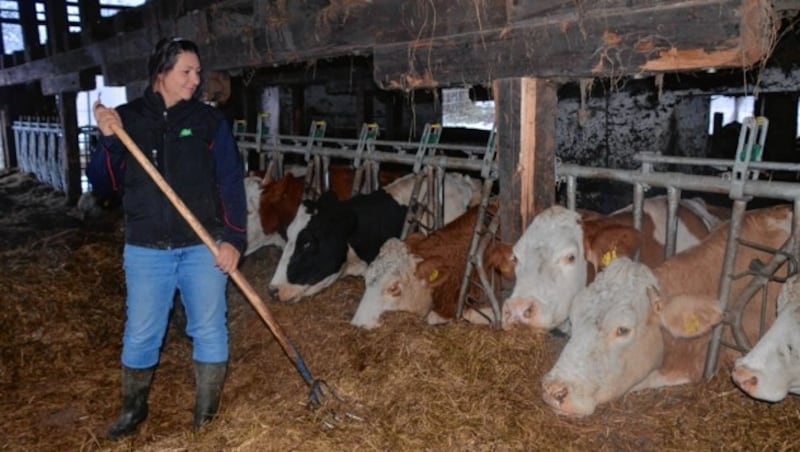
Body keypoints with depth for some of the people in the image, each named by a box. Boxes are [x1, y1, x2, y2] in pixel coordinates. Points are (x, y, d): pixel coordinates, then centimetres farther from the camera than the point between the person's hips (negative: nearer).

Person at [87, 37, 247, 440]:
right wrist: (108, 140, -15)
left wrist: (233, 238, -11)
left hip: (203, 246, 0)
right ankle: (133, 408, 32)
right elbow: (102, 183, 2)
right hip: (146, 249, 1)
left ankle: (206, 413, 25)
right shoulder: (128, 118, 2)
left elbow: (230, 183, -3)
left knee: (209, 328, 7)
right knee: (140, 333, 10)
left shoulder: (208, 120, -1)